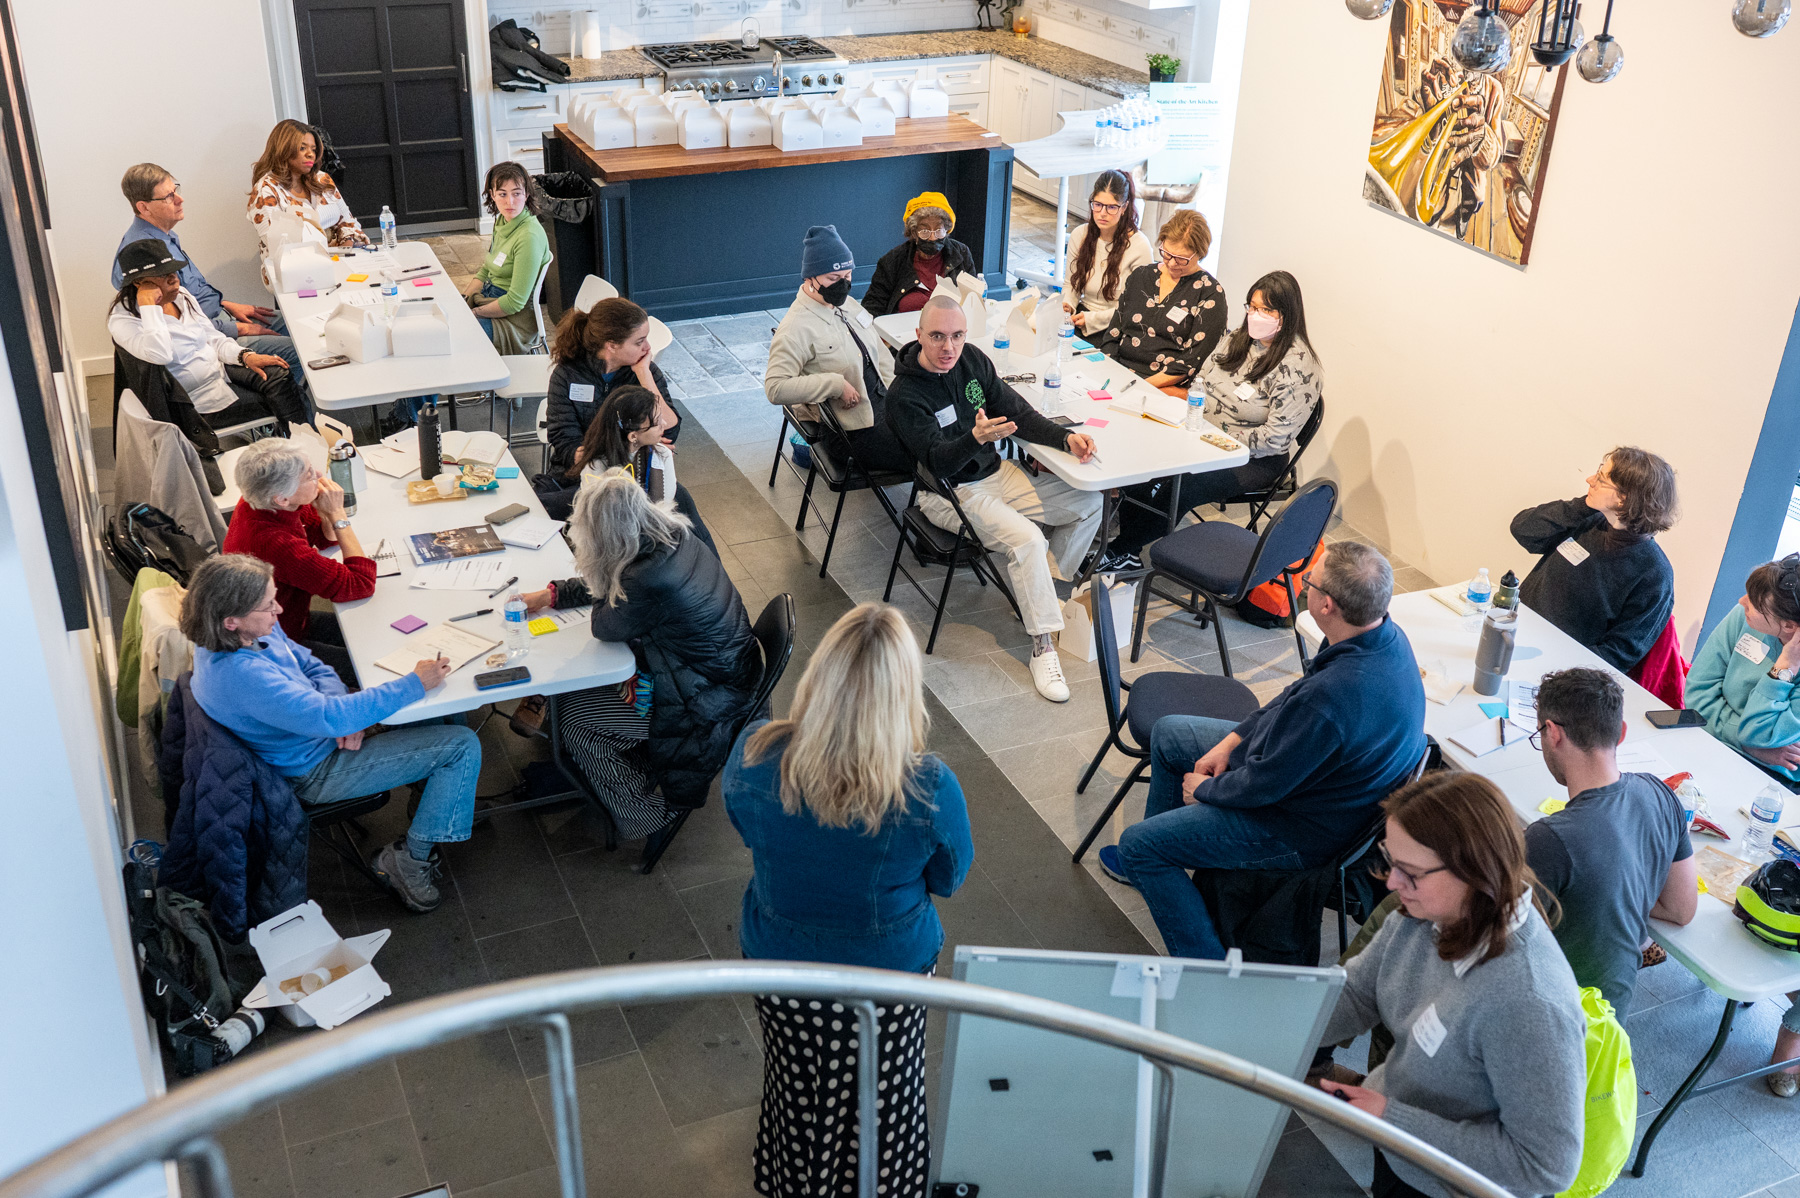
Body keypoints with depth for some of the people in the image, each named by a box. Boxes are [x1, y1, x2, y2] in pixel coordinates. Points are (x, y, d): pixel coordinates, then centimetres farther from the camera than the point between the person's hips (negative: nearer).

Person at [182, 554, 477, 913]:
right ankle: (409, 858, 0)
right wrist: (415, 684, -29)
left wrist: (346, 719, -14)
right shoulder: (240, 674, -37)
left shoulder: (256, 630, -8)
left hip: (322, 735, 10)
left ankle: (432, 806, 29)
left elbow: (312, 666, 6)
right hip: (315, 772, -9)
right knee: (463, 747, -12)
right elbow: (328, 717, -37)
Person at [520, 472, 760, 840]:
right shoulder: (674, 537, -7)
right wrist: (551, 595, 13)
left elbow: (604, 627, -14)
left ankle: (642, 813, 21)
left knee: (575, 717, 4)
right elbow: (610, 586, 12)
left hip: (704, 705, -9)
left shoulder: (650, 581, -34)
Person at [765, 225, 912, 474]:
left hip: (883, 405, 9)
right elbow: (775, 388, -26)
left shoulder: (848, 304, 10)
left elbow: (879, 352, 21)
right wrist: (836, 384, -25)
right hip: (855, 431, -9)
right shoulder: (797, 328, -17)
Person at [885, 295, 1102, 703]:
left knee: (1088, 502, 4)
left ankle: (1047, 590, 19)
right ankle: (1043, 647, -21)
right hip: (949, 492, -8)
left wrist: (1065, 437, -9)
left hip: (995, 472, 8)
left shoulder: (972, 359, 0)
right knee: (1027, 539, -30)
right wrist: (976, 438, -47)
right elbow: (939, 461, -27)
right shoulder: (904, 396, -21)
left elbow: (1015, 411, 5)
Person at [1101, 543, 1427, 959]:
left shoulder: (1332, 695, -40)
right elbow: (1296, 695, 6)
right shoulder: (1386, 635, -11)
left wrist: (1203, 789, -7)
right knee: (1168, 733, 22)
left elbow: (1263, 785, -27)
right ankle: (1154, 864, 43)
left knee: (1137, 844, -4)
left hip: (1307, 829, -10)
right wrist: (1232, 740, 4)